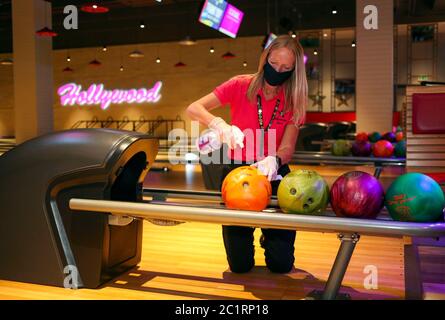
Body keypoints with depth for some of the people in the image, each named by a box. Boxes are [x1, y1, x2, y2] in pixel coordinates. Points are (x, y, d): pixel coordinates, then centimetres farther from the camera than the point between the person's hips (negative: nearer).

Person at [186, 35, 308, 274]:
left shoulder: (294, 100, -1)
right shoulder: (241, 86, -6)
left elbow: (287, 148, -11)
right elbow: (193, 109, -13)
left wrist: (274, 160, -34)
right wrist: (219, 124, -33)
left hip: (274, 175, 1)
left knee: (281, 264, -2)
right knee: (240, 265, 2)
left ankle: (269, 236, 33)